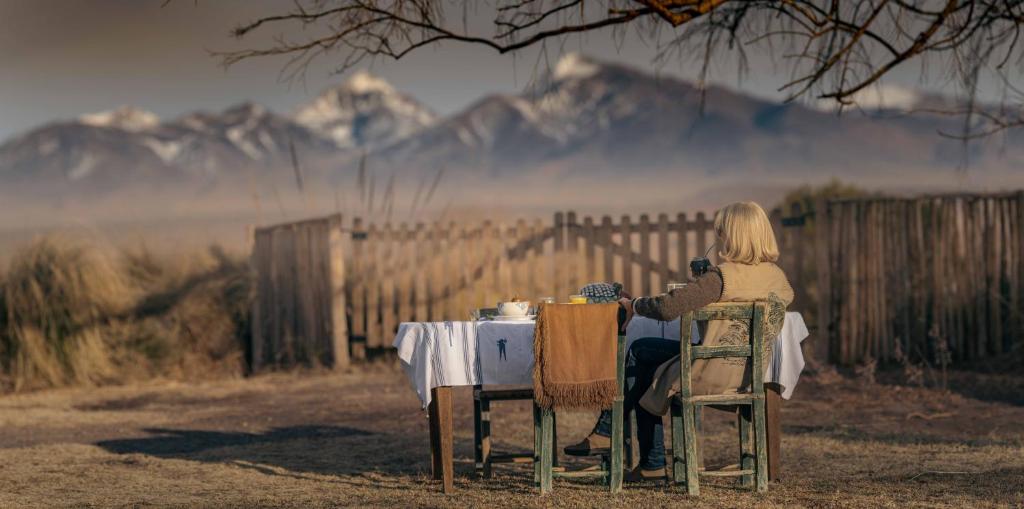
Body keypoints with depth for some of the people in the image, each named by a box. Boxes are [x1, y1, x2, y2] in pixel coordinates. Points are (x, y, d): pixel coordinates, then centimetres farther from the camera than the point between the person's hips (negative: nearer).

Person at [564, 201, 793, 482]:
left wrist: (633, 305, -3)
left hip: (713, 375, -7)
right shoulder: (777, 277, 0)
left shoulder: (720, 278, -22)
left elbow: (668, 307, -23)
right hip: (748, 376, 7)